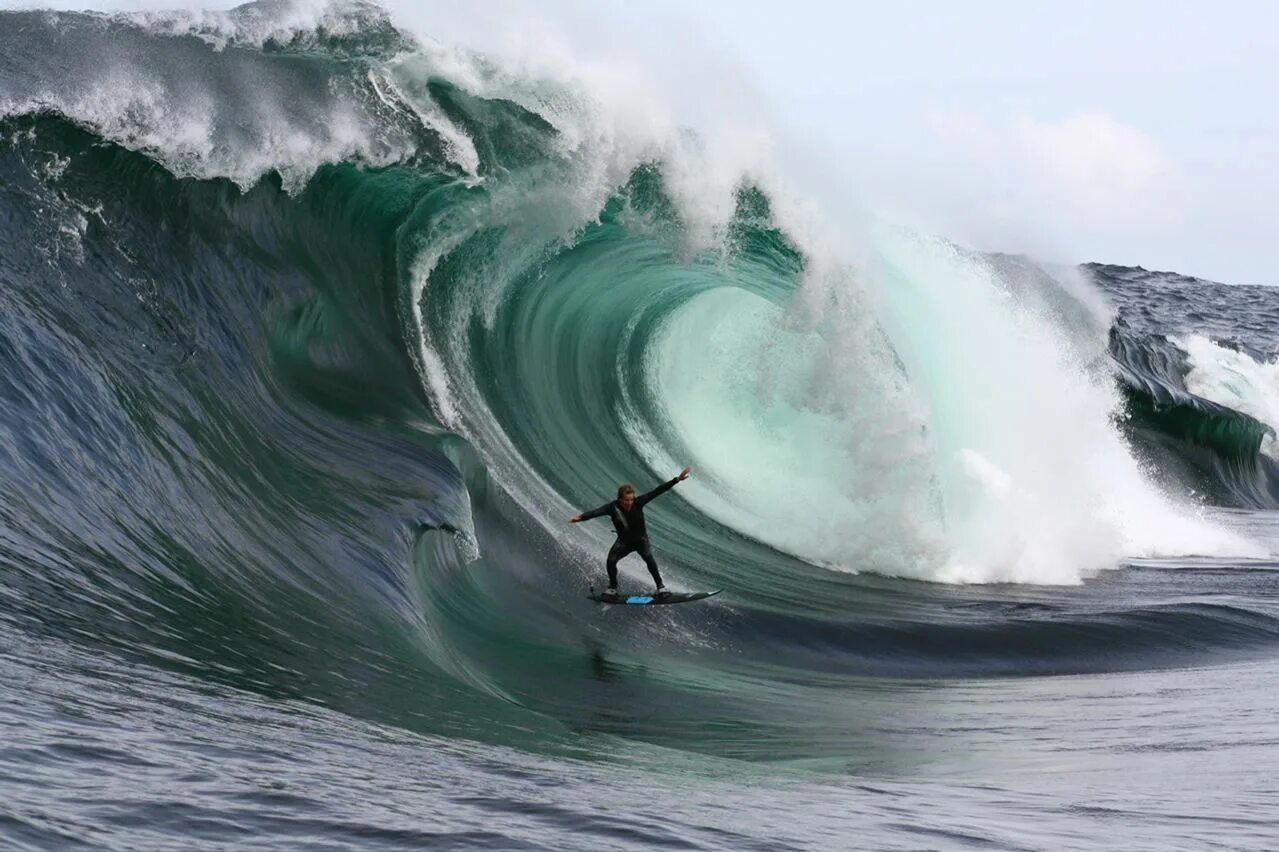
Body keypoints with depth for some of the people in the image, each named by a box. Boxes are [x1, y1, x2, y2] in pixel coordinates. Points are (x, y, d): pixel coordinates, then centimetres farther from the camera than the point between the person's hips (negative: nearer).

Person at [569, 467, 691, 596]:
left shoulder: (638, 502, -24)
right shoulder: (613, 507, -25)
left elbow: (656, 492, -25)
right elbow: (597, 512, -40)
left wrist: (677, 479, -27)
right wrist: (581, 517, -59)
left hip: (641, 539, -1)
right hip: (624, 541, 1)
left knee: (649, 559, -23)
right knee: (610, 561, -11)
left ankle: (660, 586, -10)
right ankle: (613, 588, 11)